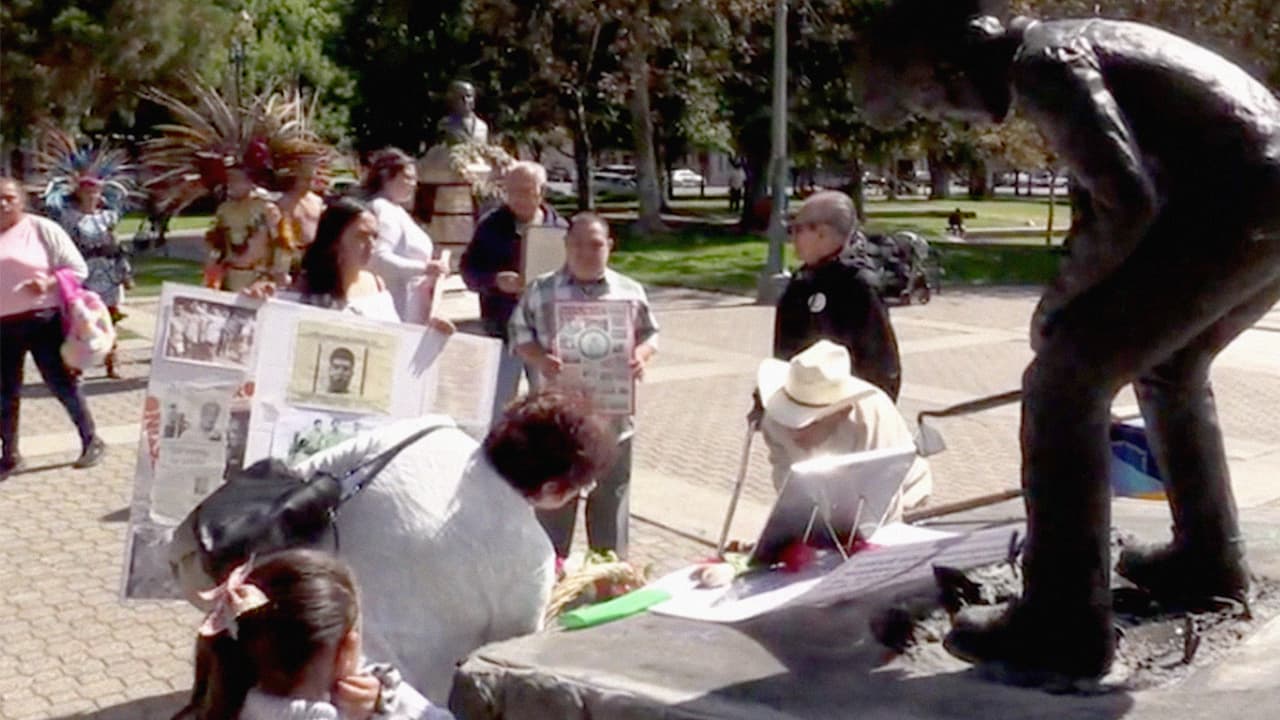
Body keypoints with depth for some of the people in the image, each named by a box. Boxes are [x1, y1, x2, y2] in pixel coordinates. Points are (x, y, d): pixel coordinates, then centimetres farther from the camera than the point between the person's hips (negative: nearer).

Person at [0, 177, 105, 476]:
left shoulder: (43, 229, -4)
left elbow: (78, 268, -4)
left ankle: (91, 442, 14)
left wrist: (48, 282, -20)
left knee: (61, 383, 0)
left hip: (42, 319, -4)